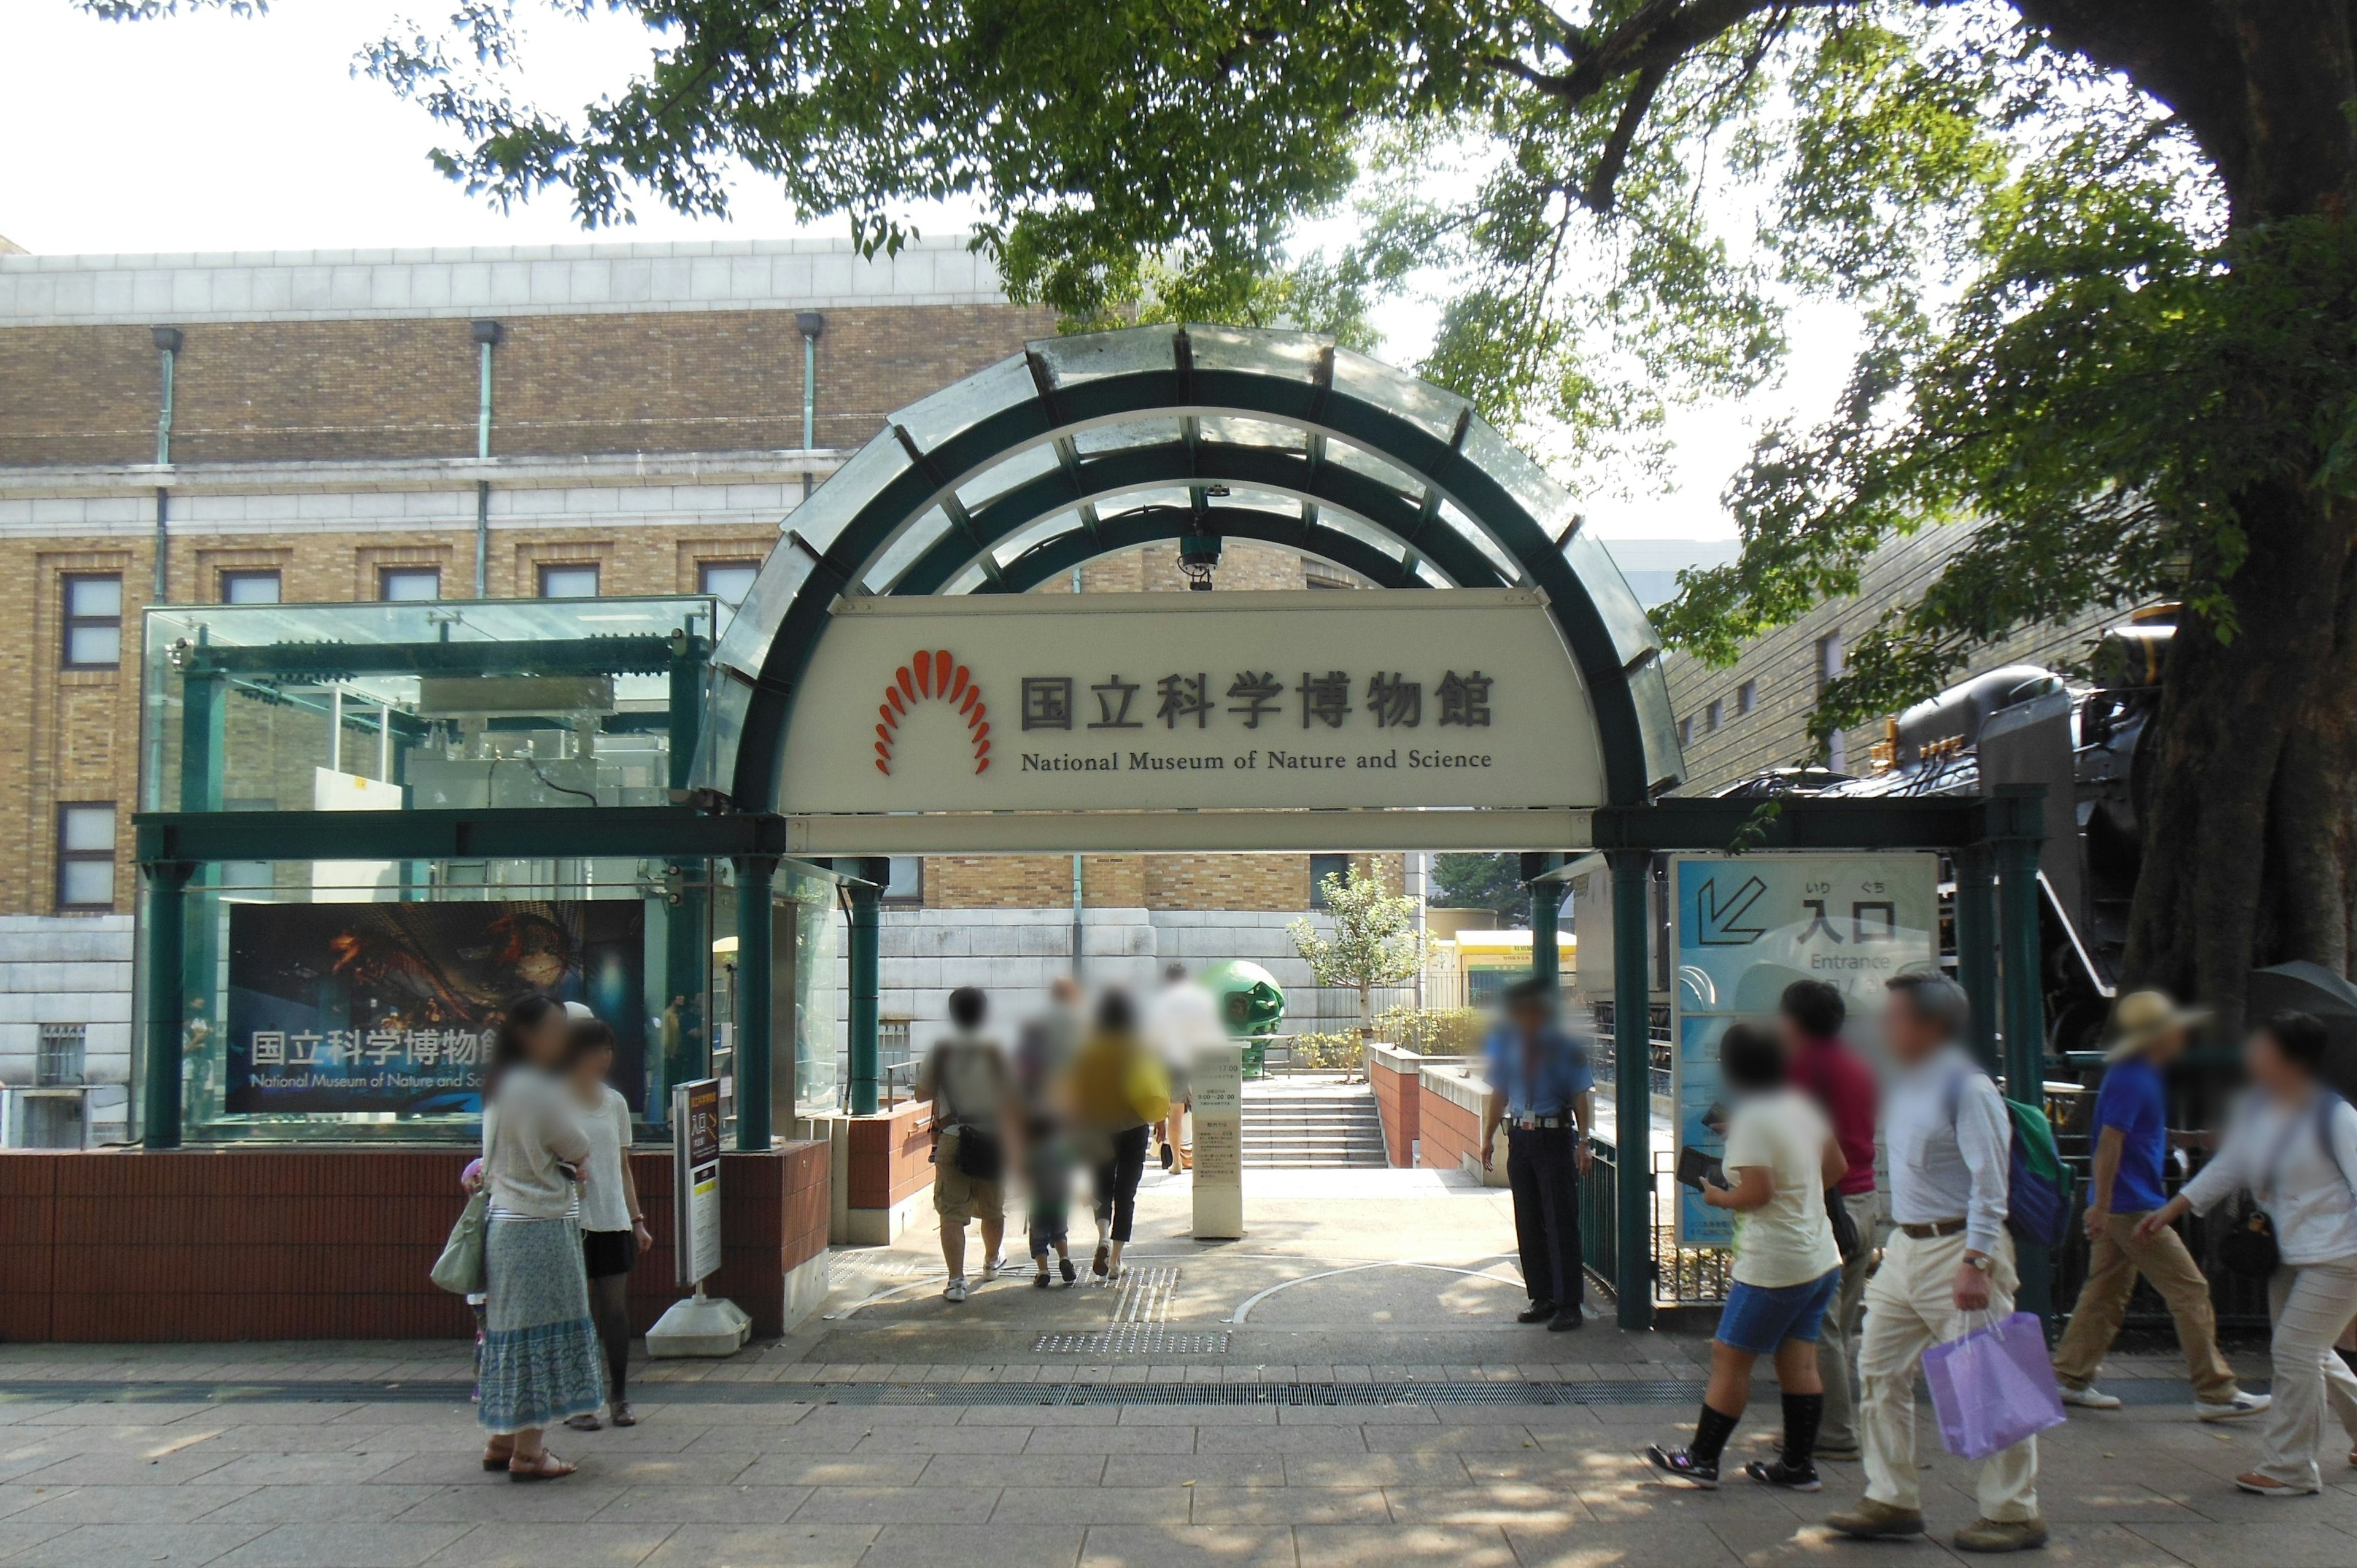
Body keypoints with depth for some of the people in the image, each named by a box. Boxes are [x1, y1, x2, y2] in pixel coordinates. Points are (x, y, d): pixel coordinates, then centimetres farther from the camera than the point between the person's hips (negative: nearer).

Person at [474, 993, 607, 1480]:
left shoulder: (506, 1087, 14)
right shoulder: (535, 1088, -17)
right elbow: (580, 1151, -11)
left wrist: (563, 1167, 6)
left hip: (511, 1222, 10)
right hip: (540, 1226, -10)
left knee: (516, 1331, 15)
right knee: (539, 1334, -3)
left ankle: (504, 1440, 23)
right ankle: (528, 1452, 2)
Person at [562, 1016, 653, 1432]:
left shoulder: (615, 1102, 11)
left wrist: (636, 1219, 12)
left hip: (613, 1221, 4)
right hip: (571, 1220, -4)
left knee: (615, 1307, 6)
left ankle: (619, 1397, 16)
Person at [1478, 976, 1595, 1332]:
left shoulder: (1565, 1048, -6)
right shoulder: (1507, 1045, 6)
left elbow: (1582, 1097, -5)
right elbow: (1499, 1094, 16)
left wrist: (1584, 1142, -13)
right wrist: (1489, 1137, 13)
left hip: (1556, 1138, -5)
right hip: (1520, 1138, 5)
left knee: (1561, 1222, -5)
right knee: (1528, 1223, 9)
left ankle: (1568, 1304, 1)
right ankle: (1542, 1298, 19)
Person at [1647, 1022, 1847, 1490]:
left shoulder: (1751, 1118, -17)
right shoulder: (1803, 1106, 7)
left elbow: (1757, 1193, -22)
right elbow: (1837, 1167, 15)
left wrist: (1717, 1197, -5)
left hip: (1775, 1265, -8)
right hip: (1821, 1257, 8)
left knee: (1730, 1357, 1)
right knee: (1799, 1364, 12)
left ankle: (1702, 1459, 8)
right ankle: (1799, 1464, 16)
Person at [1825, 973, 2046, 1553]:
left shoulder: (1966, 1087, -15)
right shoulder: (1903, 1083, 11)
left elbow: (1989, 1185, -18)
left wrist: (1975, 1264, -23)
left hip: (1958, 1250, -9)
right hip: (1905, 1247, 9)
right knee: (1880, 1371, 9)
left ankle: (2014, 1514, 11)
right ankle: (1893, 1501, 18)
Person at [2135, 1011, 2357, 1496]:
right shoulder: (2257, 1109, 3)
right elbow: (2227, 1166, 14)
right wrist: (2170, 1210, 14)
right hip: (2288, 1252, 8)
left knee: (2294, 1350, -9)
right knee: (2309, 1353, 16)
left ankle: (2290, 1469, 1)